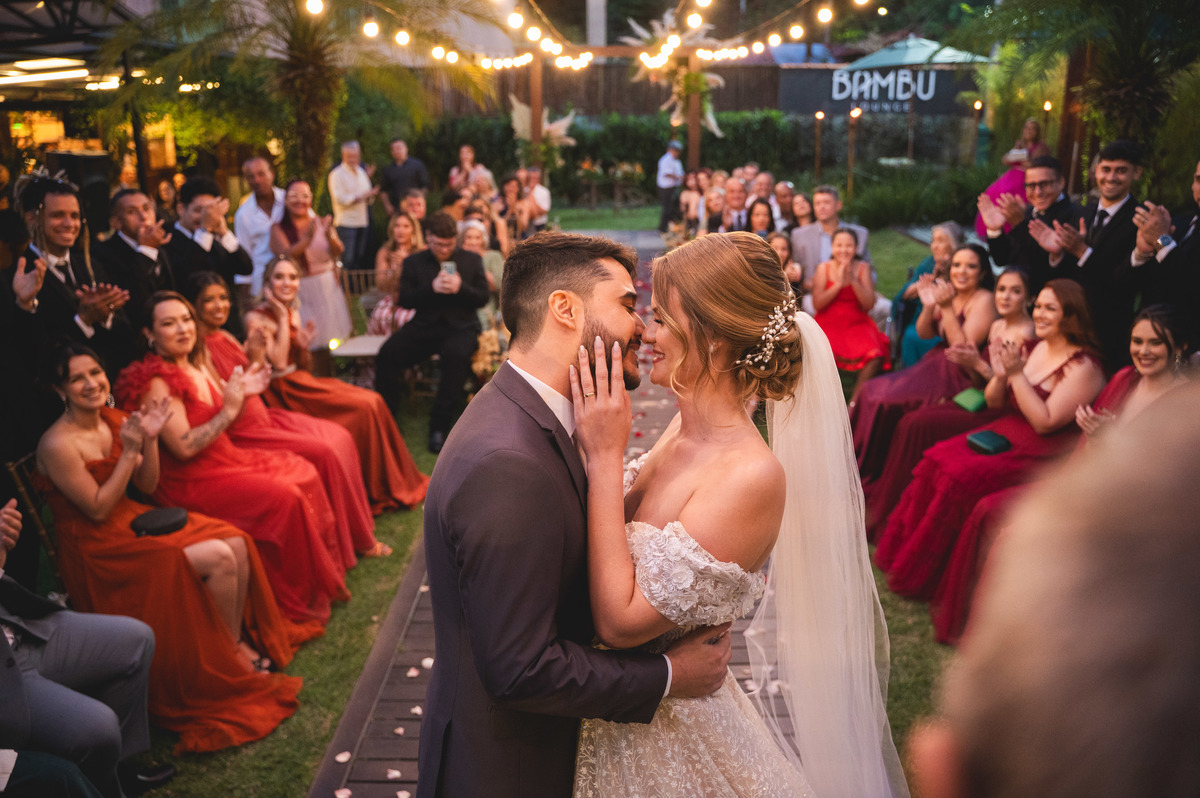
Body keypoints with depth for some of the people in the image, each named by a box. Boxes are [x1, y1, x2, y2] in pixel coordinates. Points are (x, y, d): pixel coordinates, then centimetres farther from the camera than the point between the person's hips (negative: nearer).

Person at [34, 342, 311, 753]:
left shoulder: (114, 420, 3)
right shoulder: (58, 445, -20)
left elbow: (147, 487, 7)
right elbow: (98, 510, -19)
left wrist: (150, 440, -9)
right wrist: (129, 451, -23)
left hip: (134, 519, 8)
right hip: (97, 548, -7)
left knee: (236, 543, -12)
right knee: (218, 558, -21)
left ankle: (240, 640, 4)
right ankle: (231, 655, -1)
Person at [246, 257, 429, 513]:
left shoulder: (293, 313, 12)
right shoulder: (256, 318, -11)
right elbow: (278, 364, -21)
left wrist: (303, 347, -6)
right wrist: (282, 318, -17)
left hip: (302, 381, 8)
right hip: (283, 392, -8)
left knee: (373, 402, -11)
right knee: (365, 406, -18)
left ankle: (397, 484, -3)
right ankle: (380, 492, -5)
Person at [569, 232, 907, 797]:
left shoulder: (751, 475, -28)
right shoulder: (684, 428, -4)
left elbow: (620, 621, -28)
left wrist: (604, 455, -27)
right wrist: (591, 436, -8)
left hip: (671, 738, -7)